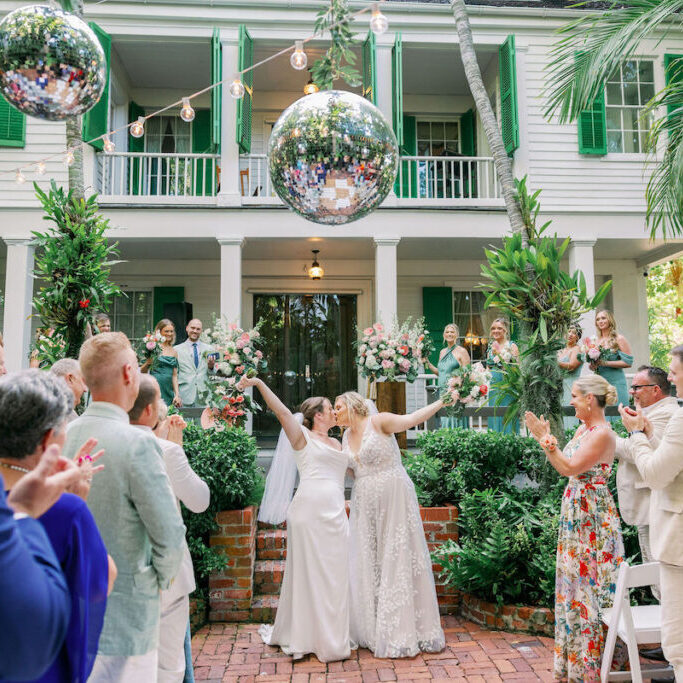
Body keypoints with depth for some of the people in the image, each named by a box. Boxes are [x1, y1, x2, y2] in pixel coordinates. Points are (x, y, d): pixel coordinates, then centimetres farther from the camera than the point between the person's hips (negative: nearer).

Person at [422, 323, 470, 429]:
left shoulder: (462, 351, -3)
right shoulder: (442, 352, 16)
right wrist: (427, 363, 14)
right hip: (443, 392, 6)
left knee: (455, 419, -7)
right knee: (444, 420, 6)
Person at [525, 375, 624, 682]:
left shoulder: (603, 433, -19)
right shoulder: (583, 429, 8)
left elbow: (570, 468, -23)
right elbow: (565, 465, 6)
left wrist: (546, 439, -22)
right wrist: (545, 438, -3)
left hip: (592, 517, -9)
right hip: (575, 514, 9)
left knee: (588, 584, 2)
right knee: (574, 581, 17)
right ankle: (574, 658, 32)